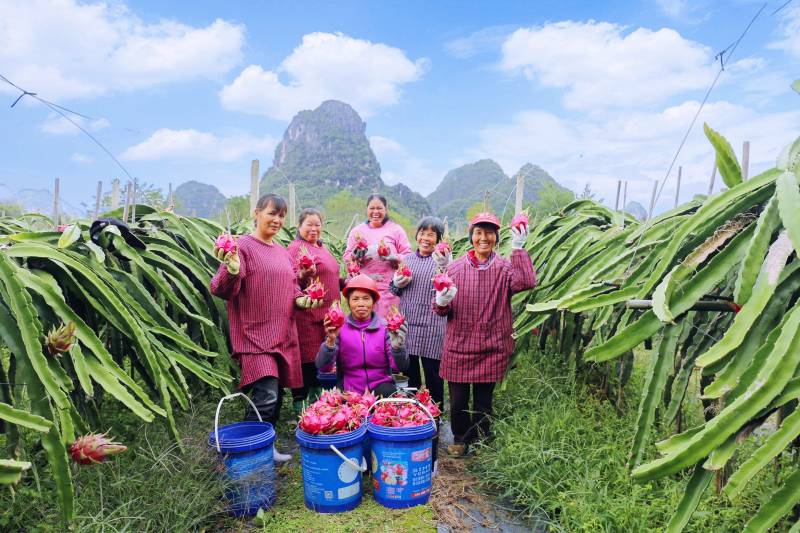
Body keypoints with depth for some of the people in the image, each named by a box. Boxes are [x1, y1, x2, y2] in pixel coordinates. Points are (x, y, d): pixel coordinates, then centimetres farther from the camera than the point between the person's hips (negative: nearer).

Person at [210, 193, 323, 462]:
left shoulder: (282, 251, 15)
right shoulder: (243, 246, -8)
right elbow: (221, 290, -14)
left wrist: (301, 299, 3)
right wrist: (232, 270, -34)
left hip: (283, 335, 8)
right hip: (255, 335, -8)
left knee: (276, 395, 13)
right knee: (266, 396, -14)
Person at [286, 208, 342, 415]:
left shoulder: (322, 247, 18)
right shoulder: (296, 247, -7)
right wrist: (303, 274, -34)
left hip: (327, 313, 9)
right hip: (307, 314, -9)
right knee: (307, 359, -5)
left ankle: (315, 401, 30)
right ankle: (300, 406, 8)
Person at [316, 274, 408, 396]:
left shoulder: (384, 327, -1)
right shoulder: (340, 328, -1)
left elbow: (399, 367, -7)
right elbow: (322, 366, -8)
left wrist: (397, 346, -26)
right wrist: (330, 341, -25)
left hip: (381, 385, 1)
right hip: (349, 391, 0)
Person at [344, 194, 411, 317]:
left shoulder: (396, 229, 7)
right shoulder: (357, 230, 13)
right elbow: (347, 259, 12)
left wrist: (391, 257, -16)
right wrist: (356, 255, -9)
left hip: (389, 289, -2)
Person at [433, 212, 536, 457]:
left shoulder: (505, 267, 0)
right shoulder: (456, 267, 0)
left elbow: (526, 282, -23)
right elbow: (441, 309, 1)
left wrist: (518, 249, -22)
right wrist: (442, 303, -21)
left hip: (492, 347, 0)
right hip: (459, 345, 0)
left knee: (483, 400, 14)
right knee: (458, 399, 8)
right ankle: (460, 439, 34)